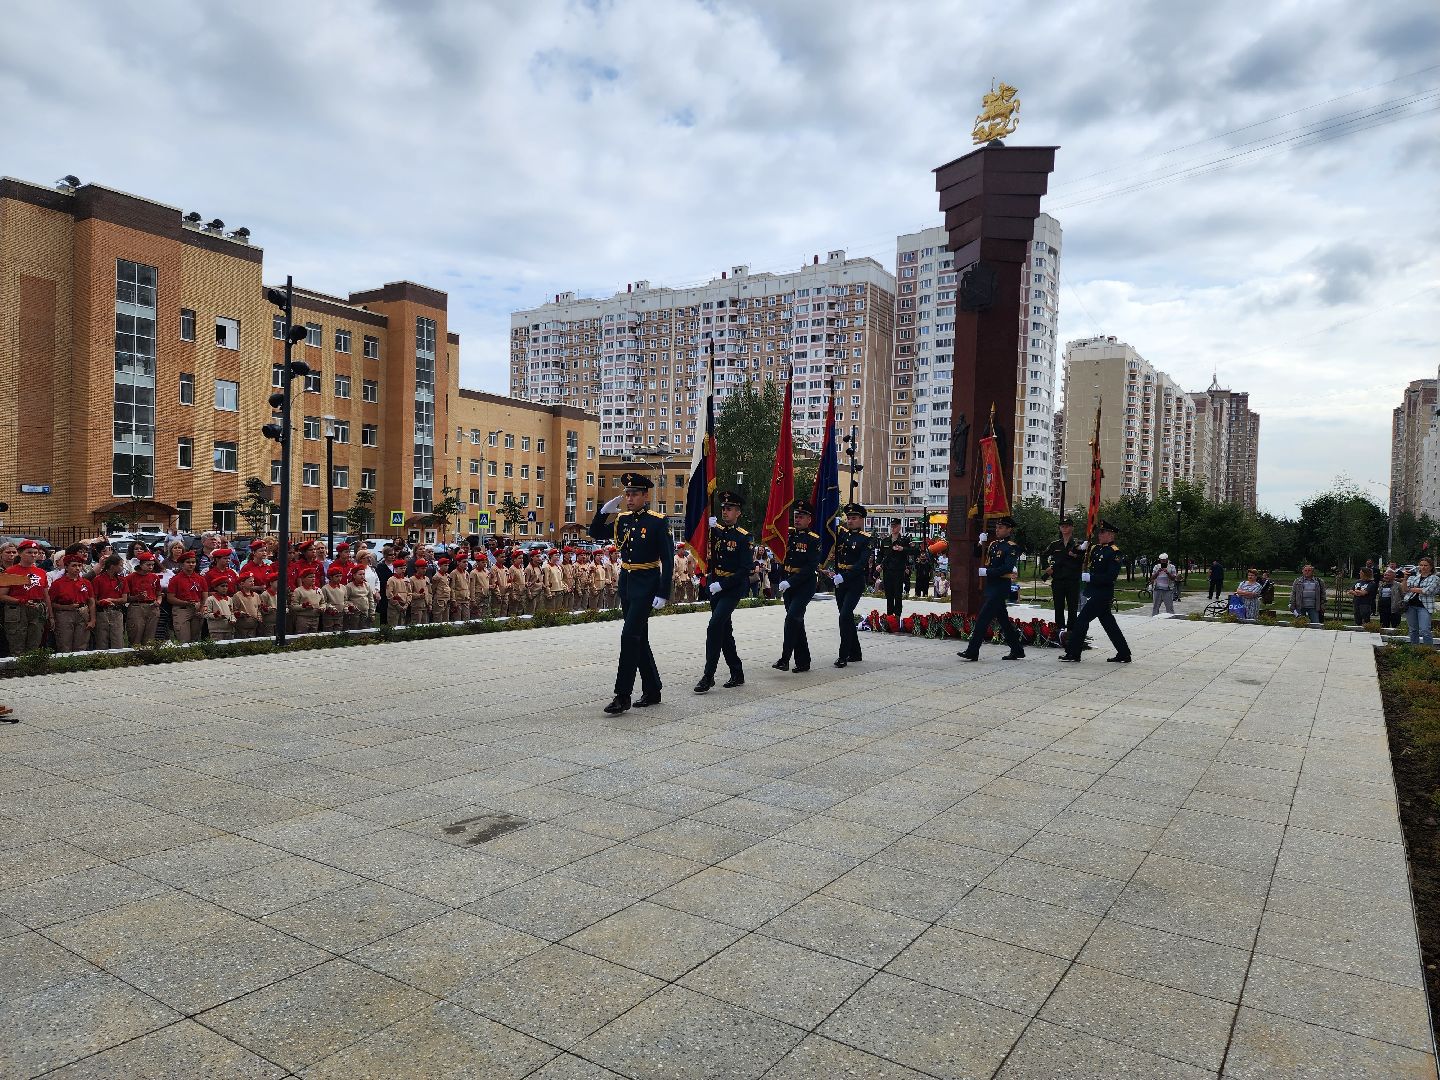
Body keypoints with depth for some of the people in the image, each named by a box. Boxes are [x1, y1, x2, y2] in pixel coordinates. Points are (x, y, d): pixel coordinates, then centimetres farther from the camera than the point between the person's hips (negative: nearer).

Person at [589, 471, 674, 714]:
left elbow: (668, 560, -11)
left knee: (630, 636, -13)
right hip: (626, 584, 7)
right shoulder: (622, 519, 8)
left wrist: (663, 594, -16)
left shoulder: (657, 522, -10)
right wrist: (605, 510, -1)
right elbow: (595, 534, 14)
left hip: (646, 586, -7)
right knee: (639, 639, 12)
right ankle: (652, 691, 23)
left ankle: (622, 696, -8)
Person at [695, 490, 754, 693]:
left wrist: (722, 584, -19)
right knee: (724, 630, 12)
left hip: (733, 587, -7)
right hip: (715, 586, 7)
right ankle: (737, 674, 23)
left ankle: (708, 676, -14)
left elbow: (746, 570, -14)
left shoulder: (743, 537, -9)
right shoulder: (716, 530, 8)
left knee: (714, 627, -18)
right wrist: (706, 526, -10)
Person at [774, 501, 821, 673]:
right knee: (797, 622, 10)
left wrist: (790, 582, -21)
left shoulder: (813, 539, -8)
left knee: (792, 618, -19)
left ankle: (785, 658, -18)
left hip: (804, 585, -6)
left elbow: (811, 567, -16)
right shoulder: (788, 533, 9)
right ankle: (803, 661, 17)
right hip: (787, 585, 6)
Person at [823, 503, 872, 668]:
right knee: (847, 617, 12)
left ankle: (843, 656, -9)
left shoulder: (866, 539, -6)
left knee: (845, 615, -15)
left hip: (855, 582, -6)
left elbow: (862, 563, -17)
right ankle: (855, 653, 23)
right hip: (839, 580, 6)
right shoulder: (840, 532, 9)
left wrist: (844, 577, -24)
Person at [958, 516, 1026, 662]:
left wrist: (987, 571, -22)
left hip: (1001, 587, -9)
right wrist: (981, 542, 1)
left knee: (983, 618, -10)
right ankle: (1017, 650, 23)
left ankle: (972, 651, -8)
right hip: (991, 586, 9)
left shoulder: (1012, 547, -10)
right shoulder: (993, 544, 13)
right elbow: (978, 554, 19)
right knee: (1003, 619, 14)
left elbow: (1007, 568, -21)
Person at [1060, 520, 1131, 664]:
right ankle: (1124, 654, 22)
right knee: (1109, 624, 14)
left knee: (1081, 620, -7)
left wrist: (1090, 577, -22)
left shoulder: (1114, 552, -13)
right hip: (1095, 592, 9)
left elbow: (1111, 576, -20)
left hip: (1103, 594, -9)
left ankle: (1073, 654, -1)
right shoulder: (1096, 548, 11)